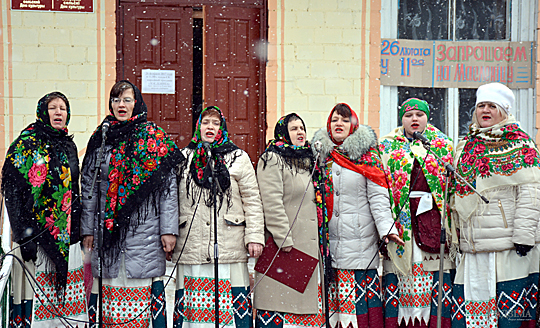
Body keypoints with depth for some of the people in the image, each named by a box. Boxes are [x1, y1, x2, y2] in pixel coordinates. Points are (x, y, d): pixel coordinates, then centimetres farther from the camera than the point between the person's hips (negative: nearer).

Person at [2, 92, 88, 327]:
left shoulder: (68, 146, 14)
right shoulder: (26, 144, -5)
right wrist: (25, 234, -17)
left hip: (66, 237, 6)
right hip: (36, 235, -6)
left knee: (66, 296, 7)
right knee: (36, 298, -4)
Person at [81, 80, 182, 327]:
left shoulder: (154, 138, 2)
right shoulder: (100, 139, 11)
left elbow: (168, 186, -1)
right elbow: (89, 188, 13)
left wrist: (168, 230, -6)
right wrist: (87, 229, 8)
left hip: (145, 232, -2)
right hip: (108, 231, 3)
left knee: (139, 292, -2)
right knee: (110, 293, 4)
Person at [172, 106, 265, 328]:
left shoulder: (238, 158, 8)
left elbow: (252, 201, 5)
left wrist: (254, 236, -3)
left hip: (230, 249, -2)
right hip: (190, 249, 2)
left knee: (232, 300, -2)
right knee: (192, 304, 3)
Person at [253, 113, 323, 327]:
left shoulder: (307, 160, 20)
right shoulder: (272, 160, -5)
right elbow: (272, 203, -15)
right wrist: (284, 238, -20)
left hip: (308, 245, 8)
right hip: (284, 245, -8)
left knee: (305, 299, 8)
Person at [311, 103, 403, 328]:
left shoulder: (366, 156, 3)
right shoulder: (320, 155, 12)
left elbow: (378, 197, -2)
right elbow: (313, 195, 16)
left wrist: (386, 227, -14)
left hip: (360, 240, -2)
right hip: (327, 240, 3)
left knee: (361, 292, -5)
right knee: (331, 294, 2)